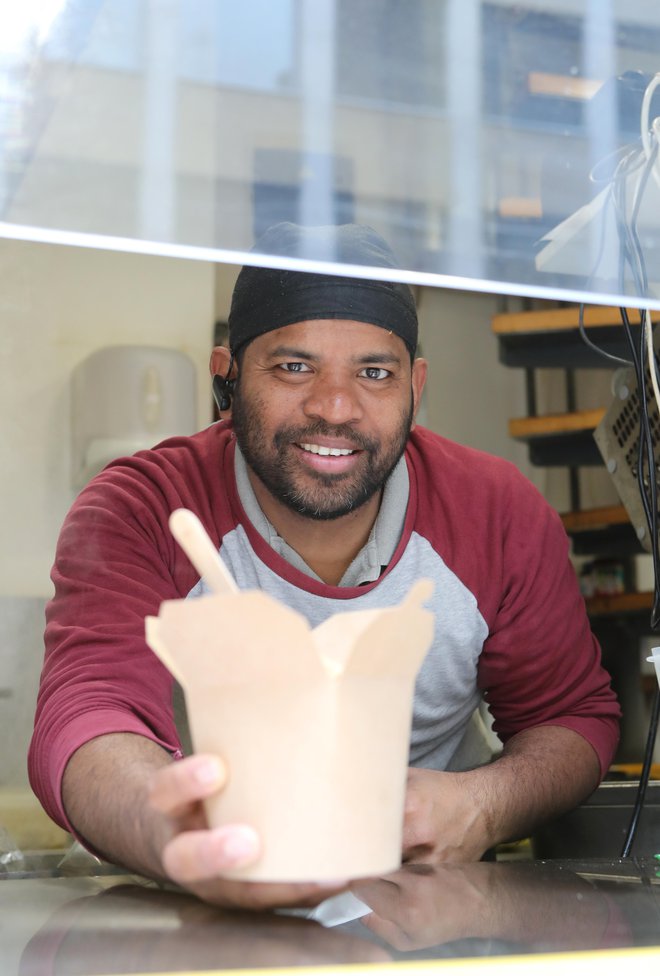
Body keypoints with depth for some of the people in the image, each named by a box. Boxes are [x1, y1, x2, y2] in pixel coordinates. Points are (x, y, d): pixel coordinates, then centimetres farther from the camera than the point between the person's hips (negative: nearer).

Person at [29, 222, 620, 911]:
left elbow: (577, 716, 4)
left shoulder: (502, 516, -6)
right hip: (202, 917, -2)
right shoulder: (134, 513, -13)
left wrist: (485, 806, -19)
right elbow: (88, 720, -27)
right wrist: (176, 836, -50)